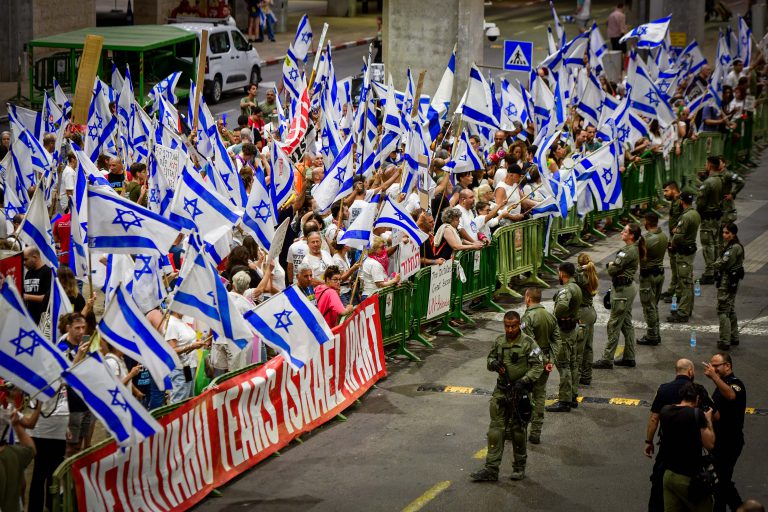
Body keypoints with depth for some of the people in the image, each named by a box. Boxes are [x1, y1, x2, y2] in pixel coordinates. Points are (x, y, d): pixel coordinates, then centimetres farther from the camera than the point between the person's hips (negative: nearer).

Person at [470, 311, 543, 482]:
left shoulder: (528, 343, -9)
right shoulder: (499, 341, 6)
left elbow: (538, 366, -10)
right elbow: (490, 360, 18)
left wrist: (524, 381, -22)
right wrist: (494, 363, -7)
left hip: (519, 393, -4)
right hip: (501, 391, 4)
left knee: (518, 430, 6)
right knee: (495, 429, 0)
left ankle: (519, 467, 21)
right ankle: (491, 469, 0)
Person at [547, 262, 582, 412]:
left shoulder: (566, 290, -22)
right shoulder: (576, 287, 11)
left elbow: (562, 305, -41)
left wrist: (556, 315, -23)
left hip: (564, 329, -10)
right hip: (574, 326, 10)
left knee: (563, 364, -6)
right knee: (571, 363, 17)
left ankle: (564, 401, -6)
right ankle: (572, 397, 24)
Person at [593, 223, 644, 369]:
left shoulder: (629, 251, -22)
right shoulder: (634, 249, 10)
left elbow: (613, 270, -22)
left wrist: (611, 265, -2)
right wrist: (613, 265, 0)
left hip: (622, 290, -11)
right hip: (628, 287, 11)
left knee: (614, 325, -4)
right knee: (627, 324, 16)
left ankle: (607, 359, 0)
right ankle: (629, 358, 22)